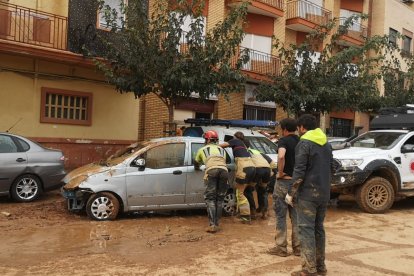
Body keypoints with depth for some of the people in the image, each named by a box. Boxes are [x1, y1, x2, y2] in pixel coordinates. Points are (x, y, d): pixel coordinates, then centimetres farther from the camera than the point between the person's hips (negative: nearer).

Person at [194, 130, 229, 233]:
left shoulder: (202, 149, 28)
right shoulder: (222, 149, 34)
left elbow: (196, 162, 43)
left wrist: (197, 168, 66)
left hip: (211, 170, -3)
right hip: (224, 170, 3)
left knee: (210, 198, -1)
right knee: (219, 199, 12)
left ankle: (212, 225, -10)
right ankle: (217, 224, 12)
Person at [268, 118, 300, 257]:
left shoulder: (284, 140, -12)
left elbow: (281, 156, -32)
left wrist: (280, 172, -19)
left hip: (284, 181, -6)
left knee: (281, 216, 4)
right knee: (296, 216, 13)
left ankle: (281, 247, 10)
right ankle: (297, 246, 19)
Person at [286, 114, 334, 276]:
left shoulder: (304, 144, -12)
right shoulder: (327, 144, 13)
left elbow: (299, 172, -17)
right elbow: (331, 167, 19)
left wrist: (291, 193, -10)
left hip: (308, 193, -8)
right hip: (324, 193, 8)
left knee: (306, 229, -4)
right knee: (318, 228, 15)